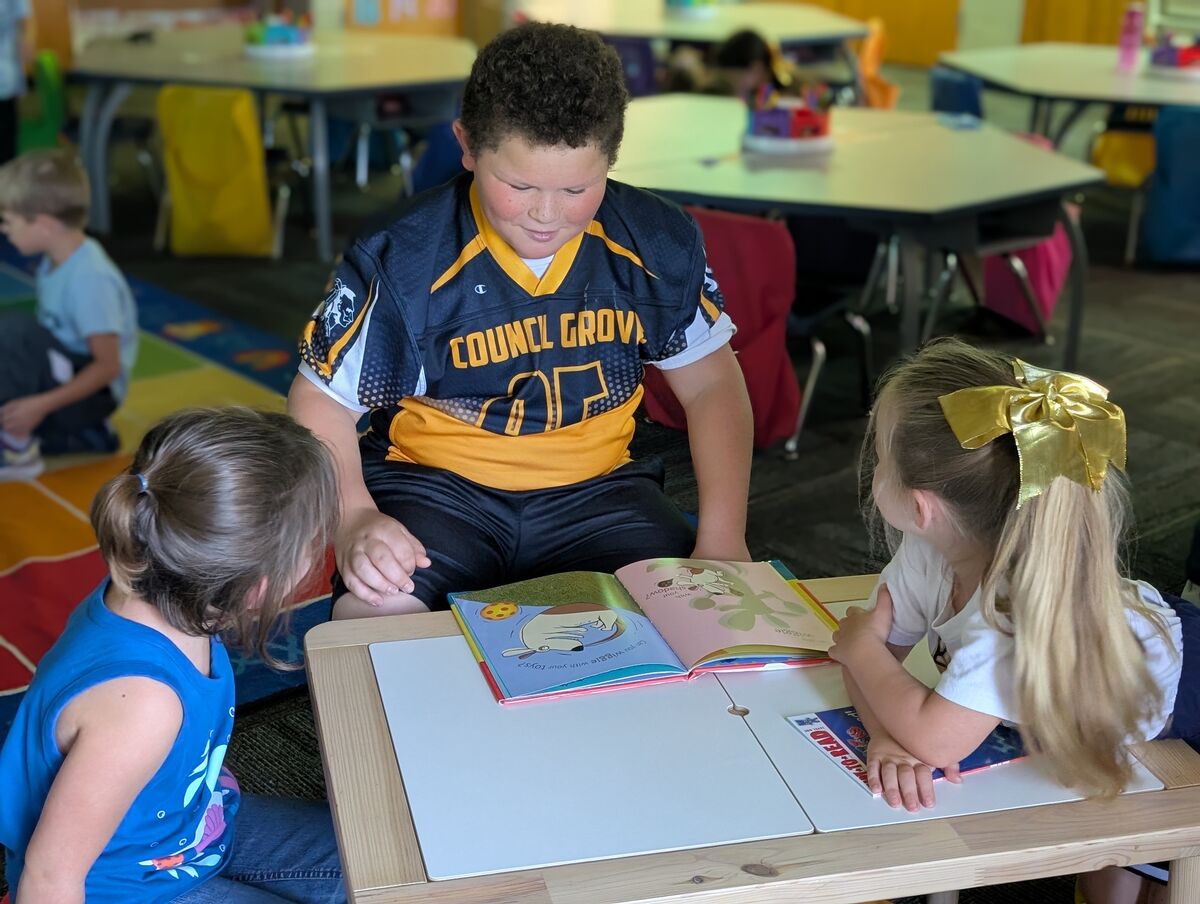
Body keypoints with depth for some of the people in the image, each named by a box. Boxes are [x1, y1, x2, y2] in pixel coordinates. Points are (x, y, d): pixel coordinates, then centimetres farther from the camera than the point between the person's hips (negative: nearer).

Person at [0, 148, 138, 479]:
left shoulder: (90, 278, -26)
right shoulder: (56, 262, 1)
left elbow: (108, 366, -24)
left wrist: (41, 405, -25)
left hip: (91, 394, -10)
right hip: (66, 373, 10)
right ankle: (82, 434, 8)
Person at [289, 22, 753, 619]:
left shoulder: (659, 245, -5)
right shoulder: (399, 264, -14)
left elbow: (710, 384, 6)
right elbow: (320, 403, -5)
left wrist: (721, 537, -5)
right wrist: (354, 522, -25)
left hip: (596, 487, 2)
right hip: (435, 483, -2)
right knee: (371, 613, -31)